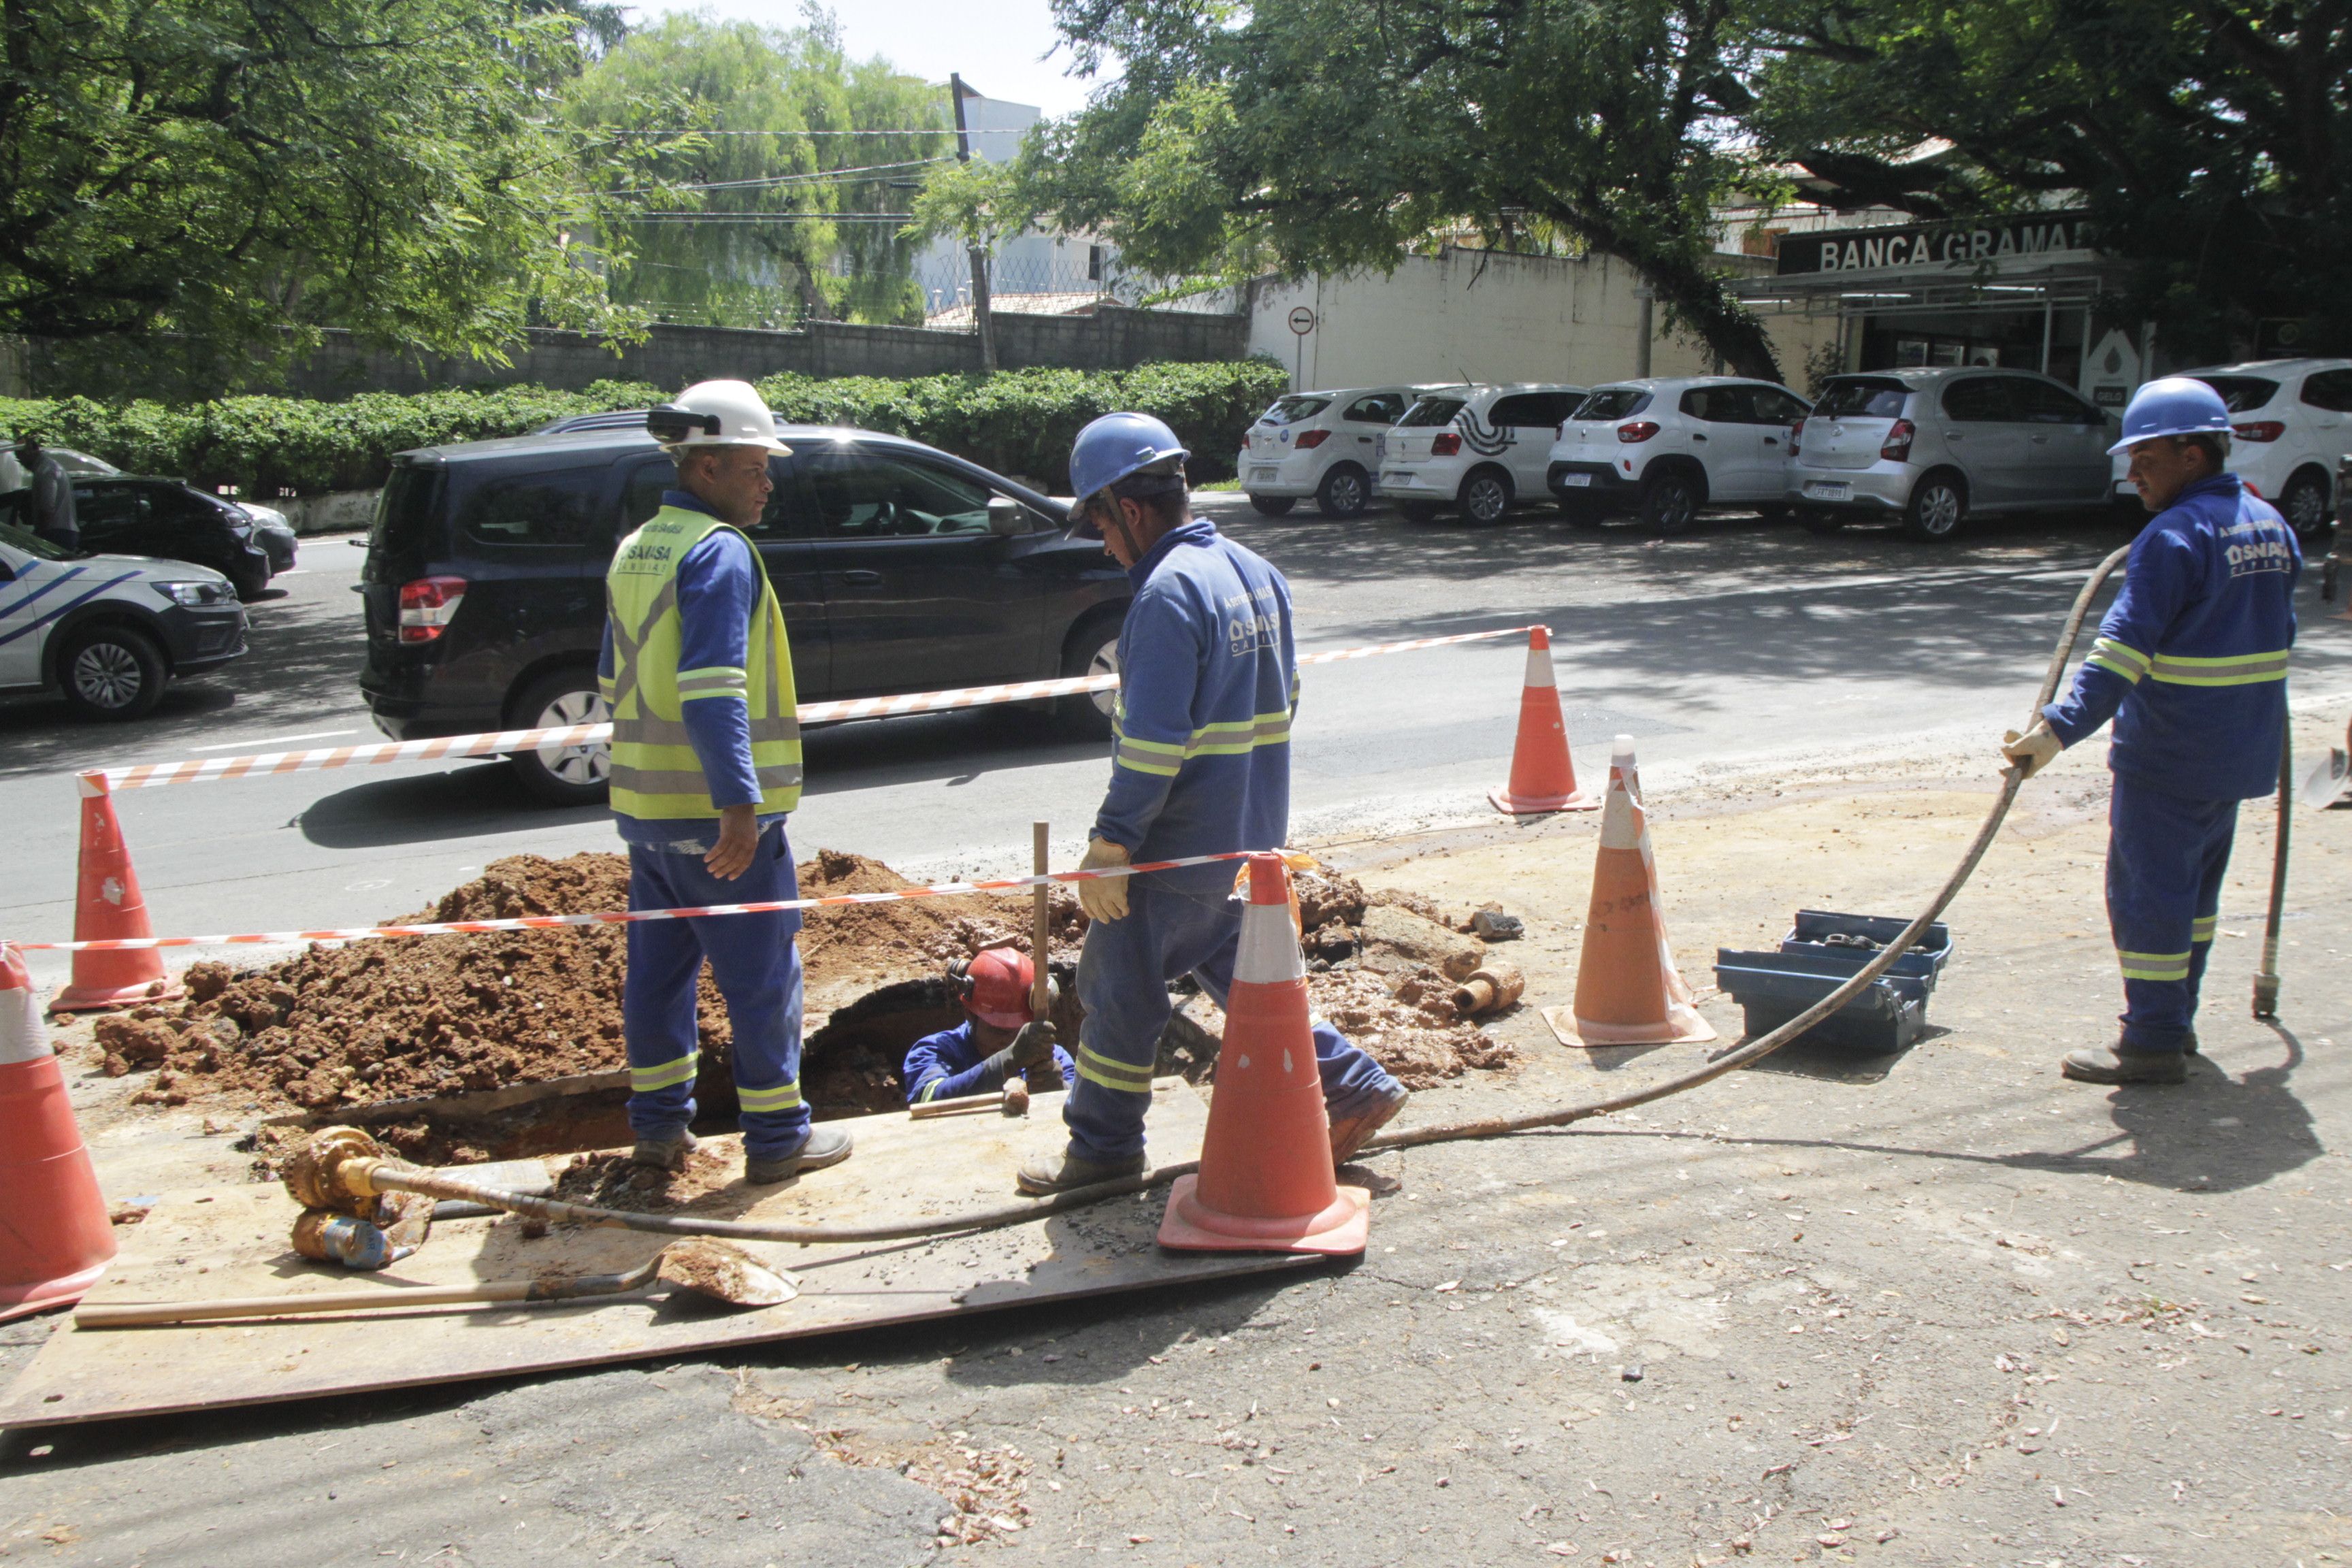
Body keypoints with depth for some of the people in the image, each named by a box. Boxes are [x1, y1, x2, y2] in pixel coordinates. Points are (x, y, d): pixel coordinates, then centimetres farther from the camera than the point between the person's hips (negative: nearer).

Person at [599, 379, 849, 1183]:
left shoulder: (637, 549, 13)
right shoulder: (719, 551, -16)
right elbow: (712, 688, -26)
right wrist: (739, 803, -29)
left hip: (646, 805, 9)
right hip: (716, 813, -9)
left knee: (658, 964, 17)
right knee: (762, 974, 3)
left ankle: (659, 1125, 27)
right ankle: (776, 1137, 11)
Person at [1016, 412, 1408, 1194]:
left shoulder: (1169, 593, -21)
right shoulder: (1256, 572, 8)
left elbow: (1152, 744, -25)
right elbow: (1281, 698, 17)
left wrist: (1110, 845, -19)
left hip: (1179, 844, -9)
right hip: (1251, 831, 9)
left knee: (1118, 986, 6)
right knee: (1231, 965, 23)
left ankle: (1103, 1145, 19)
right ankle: (1353, 1086, 23)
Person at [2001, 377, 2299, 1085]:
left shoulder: (2174, 536, -18)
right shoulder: (2271, 525, 10)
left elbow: (2123, 650, -27)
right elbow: (2278, 633, 21)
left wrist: (2060, 727, -32)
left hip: (2168, 760, -9)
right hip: (2243, 753, 9)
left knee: (2147, 891, -1)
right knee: (2195, 886, 19)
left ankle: (2153, 1044, 3)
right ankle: (2174, 1019, 29)